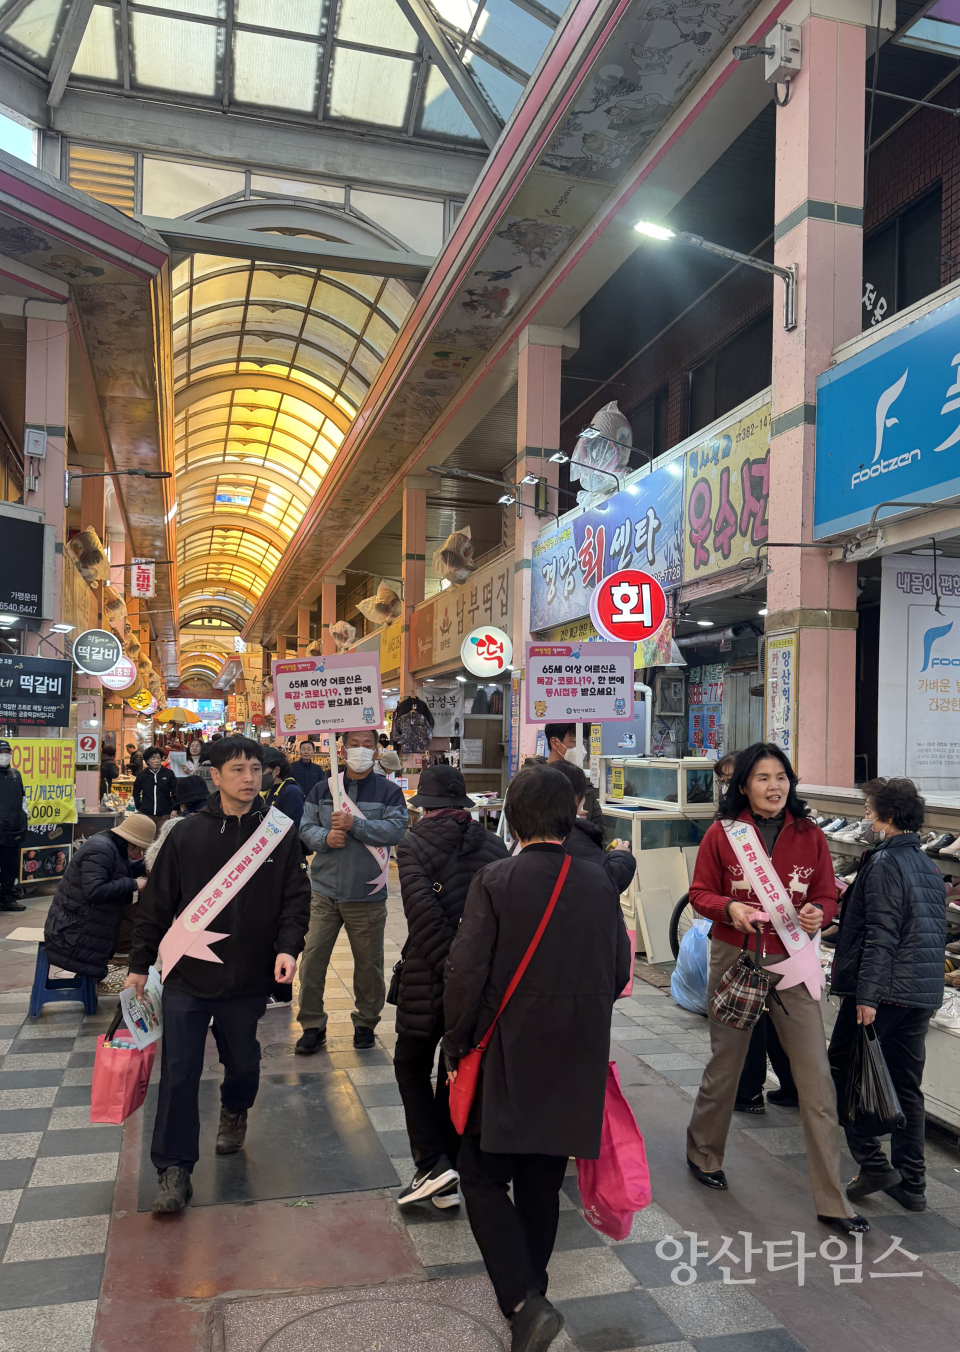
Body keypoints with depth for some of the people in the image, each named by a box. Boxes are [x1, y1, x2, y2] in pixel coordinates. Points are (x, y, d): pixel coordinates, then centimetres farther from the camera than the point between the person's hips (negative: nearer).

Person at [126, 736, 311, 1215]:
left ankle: (234, 1111, 50)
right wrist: (140, 964, 4)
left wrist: (287, 947, -15)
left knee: (242, 1062, 18)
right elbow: (157, 903, 2)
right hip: (187, 977, -1)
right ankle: (174, 1168, 16)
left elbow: (296, 898, 0)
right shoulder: (187, 835, -4)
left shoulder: (280, 835, -3)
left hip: (248, 978, 1)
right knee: (179, 1073, 0)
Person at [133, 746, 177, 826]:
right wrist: (138, 807, 11)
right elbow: (136, 792, 19)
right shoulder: (142, 775, 5)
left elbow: (175, 792, 4)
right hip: (146, 814, 2)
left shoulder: (169, 774, 0)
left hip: (164, 815, -1)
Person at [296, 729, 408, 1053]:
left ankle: (366, 1023, 28)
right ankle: (312, 1026, 15)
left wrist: (355, 825, -22)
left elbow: (395, 829, -13)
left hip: (367, 895, -1)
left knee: (369, 963, 9)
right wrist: (325, 838, -15)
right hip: (325, 892, 2)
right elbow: (306, 826, 5)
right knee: (312, 959, 0)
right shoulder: (323, 789, 9)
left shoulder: (389, 791, 0)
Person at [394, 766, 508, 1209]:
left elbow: (424, 914, -19)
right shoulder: (493, 845, 3)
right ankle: (447, 1178, 23)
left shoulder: (413, 845, -7)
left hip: (428, 977, -4)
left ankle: (432, 1163, 5)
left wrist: (450, 963, -16)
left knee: (412, 1065, 15)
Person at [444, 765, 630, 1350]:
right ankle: (529, 1294, 33)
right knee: (541, 1183, 19)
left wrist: (457, 1044, 0)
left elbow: (466, 972, -15)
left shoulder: (495, 881, -14)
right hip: (575, 1066, 5)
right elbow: (620, 970, 6)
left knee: (484, 1177, 9)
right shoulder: (600, 883, -2)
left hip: (506, 1059, -4)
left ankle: (525, 1301, -3)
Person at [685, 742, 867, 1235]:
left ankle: (832, 1202, 10)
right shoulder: (722, 833, -4)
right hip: (734, 958, -1)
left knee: (816, 1078, -2)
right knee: (725, 1065, 14)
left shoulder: (810, 837, 1)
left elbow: (827, 897, 6)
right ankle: (703, 1154, 40)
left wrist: (817, 913, -16)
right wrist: (730, 908, -19)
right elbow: (700, 892, 1)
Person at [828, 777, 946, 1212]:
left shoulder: (885, 863, -15)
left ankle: (873, 1163, 5)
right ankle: (912, 1184, 20)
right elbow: (935, 933, 18)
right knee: (907, 1088, 14)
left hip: (883, 992, -8)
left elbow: (881, 936, -21)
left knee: (842, 1074, 6)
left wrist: (867, 996, -20)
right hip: (924, 995, 8)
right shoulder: (930, 867, 11)